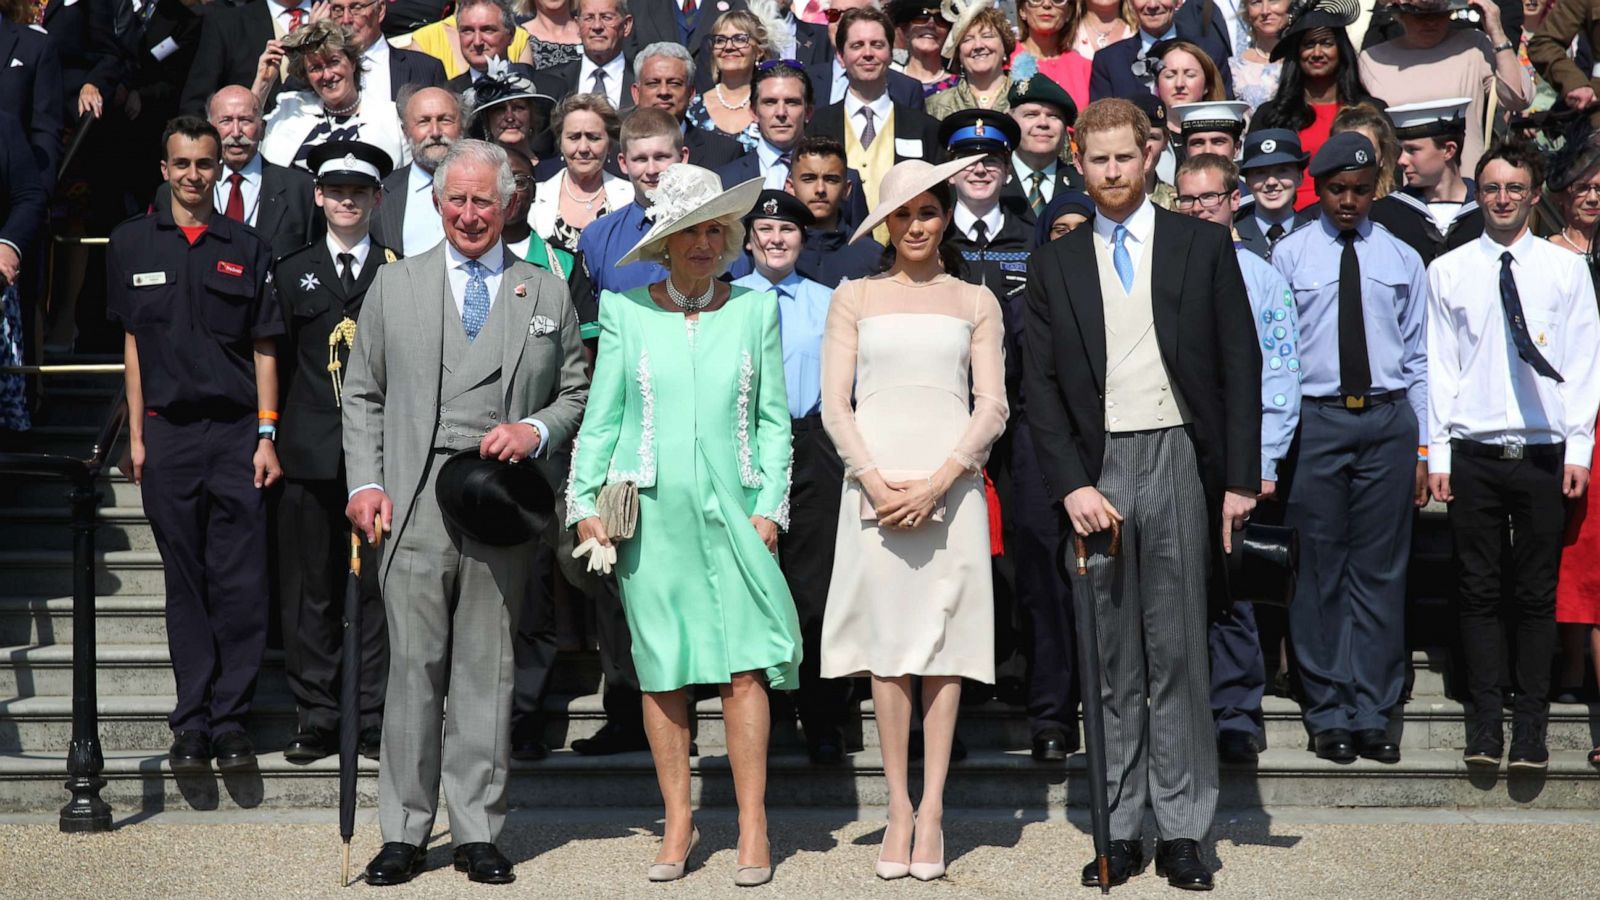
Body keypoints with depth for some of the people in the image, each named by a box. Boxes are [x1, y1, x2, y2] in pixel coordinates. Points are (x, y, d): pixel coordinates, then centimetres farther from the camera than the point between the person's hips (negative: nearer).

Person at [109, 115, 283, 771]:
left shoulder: (247, 248, 7)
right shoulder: (132, 243, 9)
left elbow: (264, 347, 6)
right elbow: (133, 343, 9)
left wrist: (266, 437, -1)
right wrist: (136, 436, 4)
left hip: (237, 433, 0)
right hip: (168, 434, 1)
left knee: (241, 584, -3)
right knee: (185, 582, 5)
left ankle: (231, 719, 4)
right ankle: (191, 722, 10)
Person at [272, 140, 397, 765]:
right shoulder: (290, 273, 13)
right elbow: (277, 362, 11)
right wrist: (271, 437, 5)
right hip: (311, 452, 1)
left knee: (378, 586, 1)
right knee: (310, 589, 3)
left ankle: (374, 719, 8)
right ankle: (317, 719, 11)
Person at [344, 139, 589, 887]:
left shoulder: (546, 293, 13)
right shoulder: (394, 285, 12)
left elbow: (577, 395, 14)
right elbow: (363, 396, 11)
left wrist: (536, 431, -7)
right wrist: (365, 482, -1)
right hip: (416, 502, 0)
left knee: (487, 669, 4)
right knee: (414, 664, -3)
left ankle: (477, 832, 11)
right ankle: (404, 832, 6)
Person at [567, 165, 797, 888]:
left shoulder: (755, 311, 8)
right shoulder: (626, 312, 6)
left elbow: (774, 421, 8)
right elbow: (601, 418, 8)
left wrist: (769, 506, 0)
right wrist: (585, 503, 1)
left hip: (732, 509, 0)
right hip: (649, 514, 0)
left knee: (744, 665, -6)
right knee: (660, 671, 3)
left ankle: (753, 827, 1)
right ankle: (678, 823, 13)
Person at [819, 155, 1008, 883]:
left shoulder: (976, 303, 11)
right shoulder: (854, 297, 12)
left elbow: (992, 407, 4)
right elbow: (835, 404, 5)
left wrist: (939, 482, -10)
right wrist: (875, 481, -10)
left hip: (950, 484, 0)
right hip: (875, 484, 0)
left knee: (943, 641, -2)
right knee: (887, 641, -2)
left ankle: (932, 810, 1)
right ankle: (898, 808, 5)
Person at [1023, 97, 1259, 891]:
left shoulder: (1203, 245, 5)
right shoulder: (1055, 263, 9)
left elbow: (1240, 365, 3)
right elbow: (1040, 386, 6)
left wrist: (1240, 478, -3)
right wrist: (1071, 485, -6)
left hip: (1178, 461, -1)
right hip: (1094, 469, 1)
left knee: (1177, 655, 2)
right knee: (1110, 663, 5)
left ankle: (1181, 831, 8)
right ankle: (1119, 830, 10)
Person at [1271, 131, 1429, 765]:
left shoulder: (1402, 260, 10)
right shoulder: (1289, 255, 5)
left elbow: (1418, 358, 10)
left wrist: (1422, 450, 5)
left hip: (1389, 420, 2)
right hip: (1315, 421, -1)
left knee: (1381, 570, 4)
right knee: (1320, 570, 1)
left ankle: (1372, 713, 10)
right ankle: (1328, 714, 10)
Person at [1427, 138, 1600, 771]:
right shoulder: (1448, 272, 6)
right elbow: (1439, 365, 5)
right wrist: (1438, 453, 0)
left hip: (1545, 453, 0)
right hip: (1473, 454, 0)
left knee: (1536, 592, 3)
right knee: (1479, 590, 3)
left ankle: (1531, 721, 10)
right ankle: (1486, 719, 10)